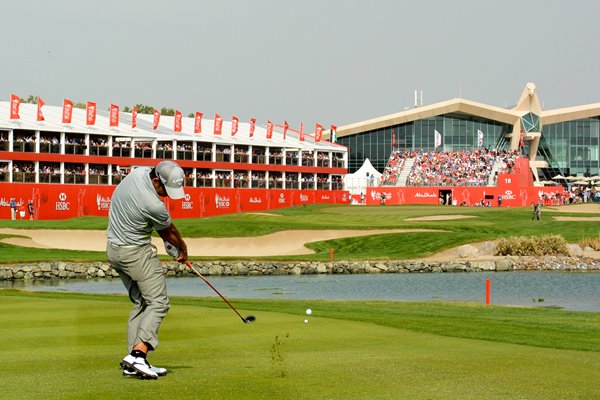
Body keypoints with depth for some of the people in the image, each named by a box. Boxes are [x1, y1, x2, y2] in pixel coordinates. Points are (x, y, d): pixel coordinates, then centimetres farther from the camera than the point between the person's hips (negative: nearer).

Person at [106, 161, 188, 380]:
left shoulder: (139, 171, -2)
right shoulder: (154, 206, -27)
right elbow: (168, 232, -4)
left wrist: (169, 240, 16)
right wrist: (183, 249, 16)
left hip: (114, 248, 9)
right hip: (136, 252, -9)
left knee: (140, 303, 12)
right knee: (158, 303, -7)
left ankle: (133, 363, 7)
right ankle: (138, 354, -22)